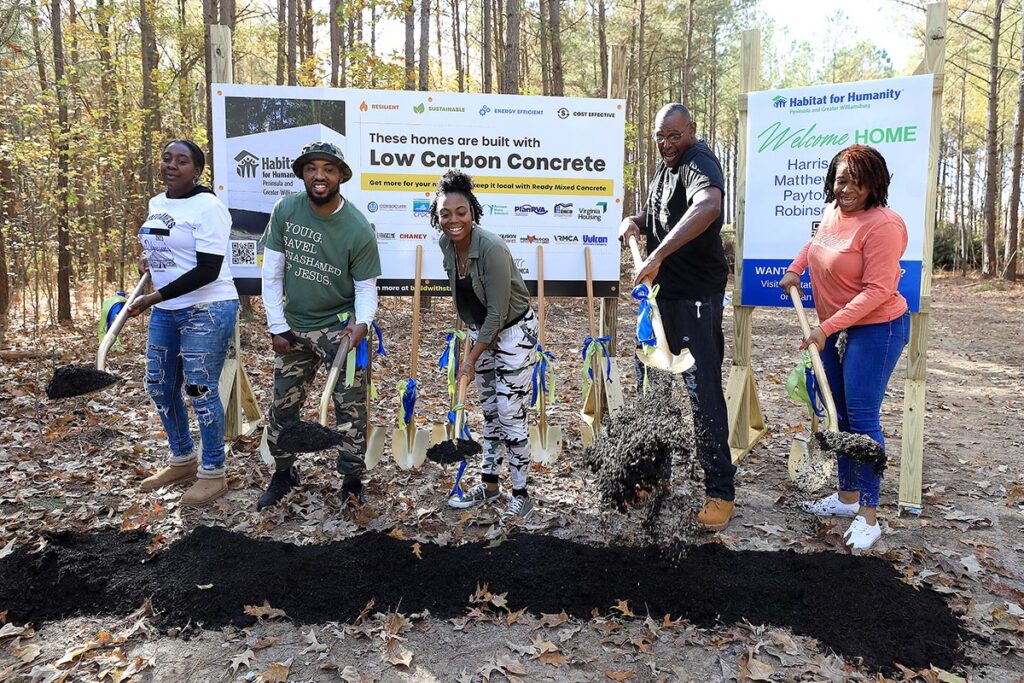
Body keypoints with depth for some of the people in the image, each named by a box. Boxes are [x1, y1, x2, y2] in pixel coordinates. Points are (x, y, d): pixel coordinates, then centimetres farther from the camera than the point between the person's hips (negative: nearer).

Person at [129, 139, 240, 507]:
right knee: (159, 385, 14)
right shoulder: (156, 204, 11)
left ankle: (214, 473, 12)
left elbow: (208, 270, -21)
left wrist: (153, 297, -20)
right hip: (165, 311, 9)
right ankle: (182, 460, 33)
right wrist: (150, 259, 9)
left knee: (200, 391, -4)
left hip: (207, 310, -9)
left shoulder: (207, 206, -14)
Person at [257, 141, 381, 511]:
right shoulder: (285, 210, -8)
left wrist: (362, 321, -27)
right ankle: (283, 472, 35)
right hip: (293, 328, 4)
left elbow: (366, 286, -8)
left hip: (339, 326, -3)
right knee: (283, 405, 14)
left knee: (351, 407, 0)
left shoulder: (358, 229, -17)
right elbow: (272, 272, -2)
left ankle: (352, 479, 19)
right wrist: (277, 326, -3)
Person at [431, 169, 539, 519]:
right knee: (489, 412, 15)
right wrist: (471, 338, 16)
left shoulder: (492, 248, -28)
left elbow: (497, 312, -24)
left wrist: (472, 358, -19)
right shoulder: (445, 244, -6)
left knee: (510, 415, -5)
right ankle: (489, 485, 27)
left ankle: (520, 494, 10)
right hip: (481, 331, 7)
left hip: (514, 331, -7)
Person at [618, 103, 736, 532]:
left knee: (703, 392, -6)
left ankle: (721, 491, 4)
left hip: (696, 297, -9)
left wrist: (658, 255, -42)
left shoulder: (699, 162, -16)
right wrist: (634, 221, 3)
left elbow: (708, 206, -39)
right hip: (661, 292, 10)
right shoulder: (666, 166, 14)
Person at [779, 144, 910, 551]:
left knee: (862, 417, -8)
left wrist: (828, 327, -25)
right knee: (841, 416, 14)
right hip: (834, 329, 9)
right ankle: (847, 497, 28)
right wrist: (795, 269, 14)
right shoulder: (834, 210, 5)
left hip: (875, 329, -8)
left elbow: (877, 290, -23)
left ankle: (868, 517, 2)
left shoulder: (881, 224, -20)